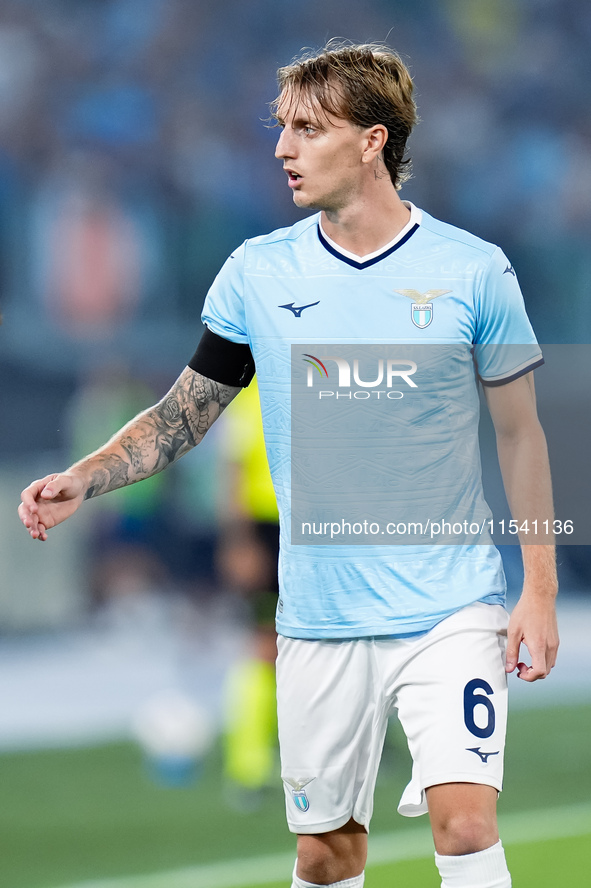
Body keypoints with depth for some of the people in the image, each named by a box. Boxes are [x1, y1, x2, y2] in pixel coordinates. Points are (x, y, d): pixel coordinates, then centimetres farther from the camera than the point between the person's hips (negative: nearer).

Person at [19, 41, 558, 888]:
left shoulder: (474, 270, -4)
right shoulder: (256, 273, 2)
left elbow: (520, 431, 3)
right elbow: (183, 413, 9)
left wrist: (540, 587, -1)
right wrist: (80, 481, -7)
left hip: (450, 610, -2)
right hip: (318, 619, 3)